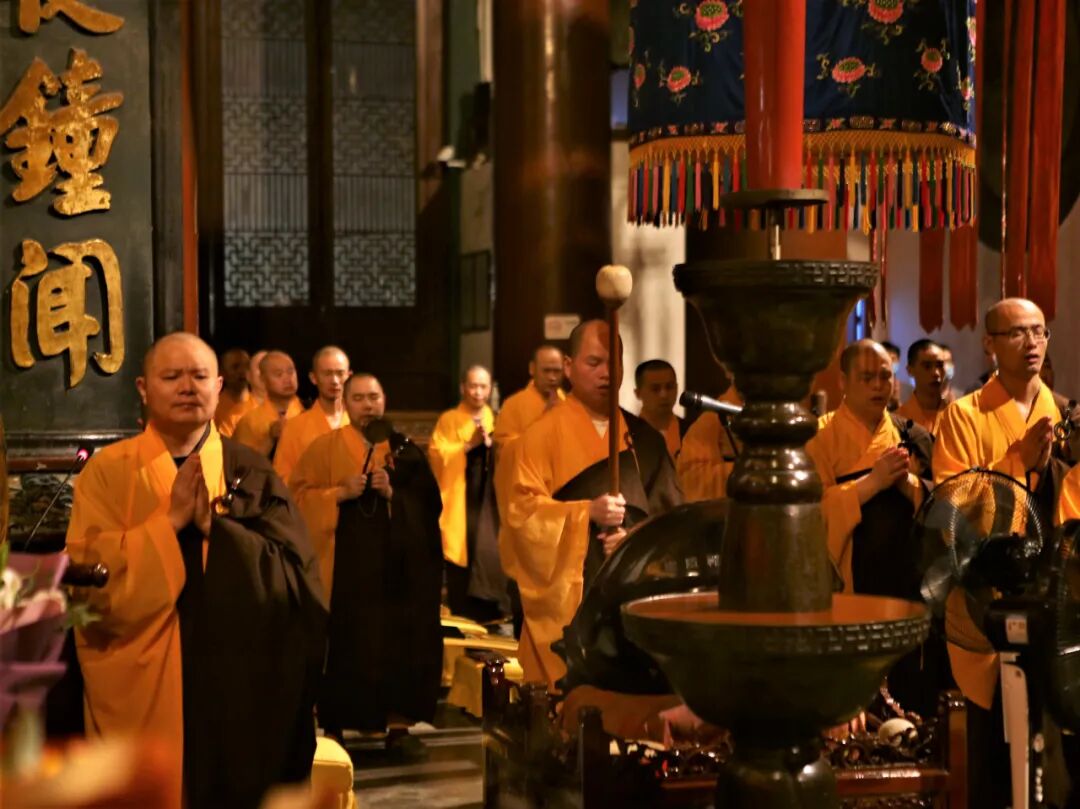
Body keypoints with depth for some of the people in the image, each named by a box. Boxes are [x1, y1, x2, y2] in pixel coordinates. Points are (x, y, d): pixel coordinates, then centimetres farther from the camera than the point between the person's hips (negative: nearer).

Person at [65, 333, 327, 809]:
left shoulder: (253, 474, 4)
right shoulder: (107, 473, 0)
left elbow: (296, 576, -6)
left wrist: (213, 525, -16)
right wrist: (170, 520, -17)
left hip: (237, 688, 1)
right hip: (141, 691, -1)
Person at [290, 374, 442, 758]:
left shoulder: (405, 449, 11)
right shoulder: (325, 447, 5)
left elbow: (429, 502, 5)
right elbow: (299, 495, -2)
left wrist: (393, 493, -11)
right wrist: (340, 493, -16)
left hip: (398, 565, 2)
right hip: (346, 565, -2)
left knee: (401, 642, 0)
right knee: (344, 644, -3)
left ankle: (398, 725, 8)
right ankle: (334, 727, 7)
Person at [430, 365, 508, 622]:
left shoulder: (497, 420, 14)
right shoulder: (448, 420, 6)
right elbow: (436, 454, -6)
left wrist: (491, 444, -11)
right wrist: (468, 445, -15)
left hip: (489, 500, 2)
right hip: (459, 502, -2)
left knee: (490, 554, -10)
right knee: (462, 554, -5)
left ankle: (493, 614, -6)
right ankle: (462, 616, 2)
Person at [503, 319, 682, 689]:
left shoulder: (645, 439, 12)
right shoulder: (543, 435, 1)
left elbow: (671, 515, 9)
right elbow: (522, 512, -7)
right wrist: (587, 512, -19)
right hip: (568, 597, -3)